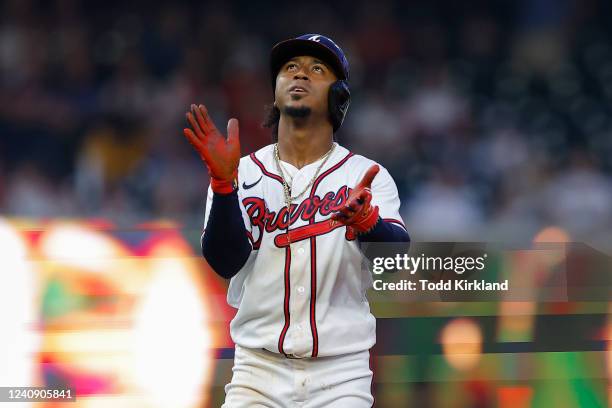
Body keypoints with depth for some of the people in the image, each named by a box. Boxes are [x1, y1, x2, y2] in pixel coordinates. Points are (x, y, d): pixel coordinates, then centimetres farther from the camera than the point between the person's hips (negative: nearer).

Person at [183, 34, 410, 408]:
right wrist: (224, 181, -23)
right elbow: (224, 262, -9)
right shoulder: (243, 173, 6)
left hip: (341, 375, 0)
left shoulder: (366, 175, 4)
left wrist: (364, 219, -33)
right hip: (258, 368, 0)